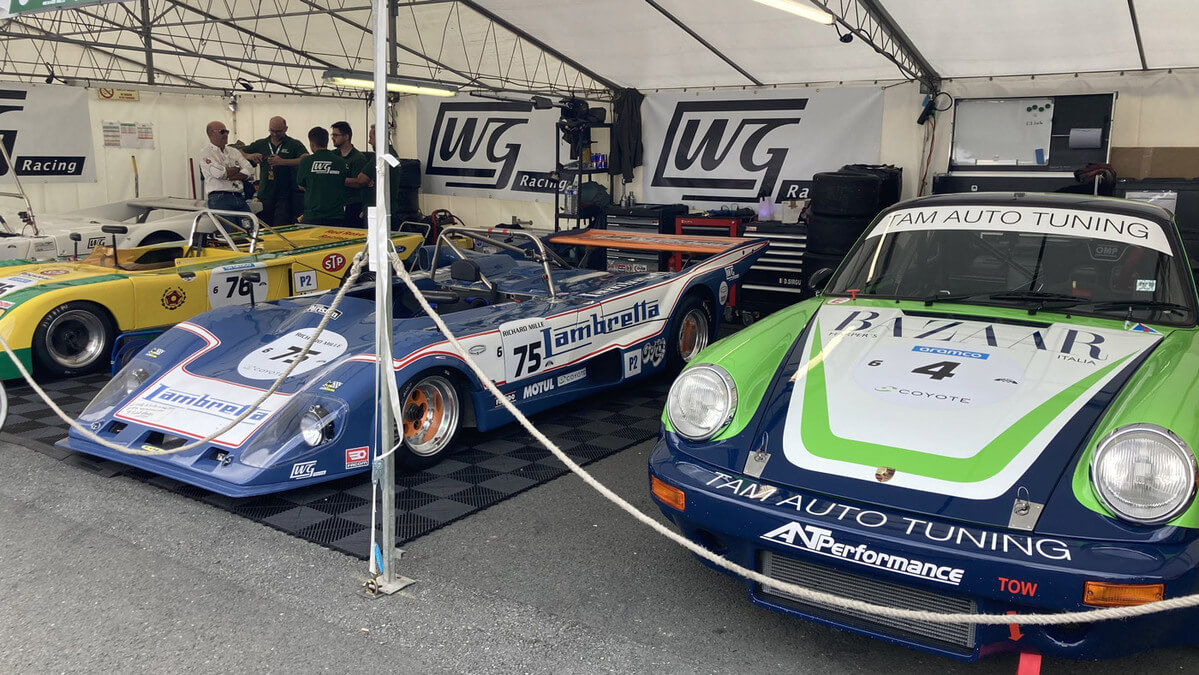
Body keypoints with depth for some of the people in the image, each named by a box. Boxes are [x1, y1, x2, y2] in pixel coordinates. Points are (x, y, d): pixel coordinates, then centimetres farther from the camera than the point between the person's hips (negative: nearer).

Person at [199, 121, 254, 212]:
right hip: (219, 198, -5)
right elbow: (219, 173, -14)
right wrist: (237, 168, 3)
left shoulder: (233, 152, 20)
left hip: (240, 197, 5)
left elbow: (249, 171, 6)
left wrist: (228, 176, -9)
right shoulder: (206, 153, 2)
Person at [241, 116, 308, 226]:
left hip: (284, 197, -4)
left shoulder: (294, 145, 1)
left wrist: (282, 162, -26)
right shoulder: (260, 144, 13)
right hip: (264, 195, 4)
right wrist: (250, 156, -8)